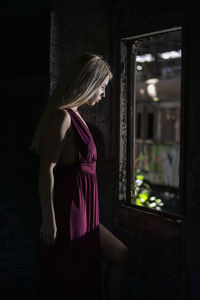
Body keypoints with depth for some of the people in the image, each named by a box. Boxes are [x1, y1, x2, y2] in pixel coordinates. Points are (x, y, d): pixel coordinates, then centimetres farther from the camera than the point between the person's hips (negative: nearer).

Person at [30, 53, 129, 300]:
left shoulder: (74, 116, 15)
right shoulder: (62, 116, -15)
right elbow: (46, 170, -21)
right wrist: (48, 219, -24)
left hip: (81, 211, 10)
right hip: (66, 211, -10)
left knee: (120, 255, 15)